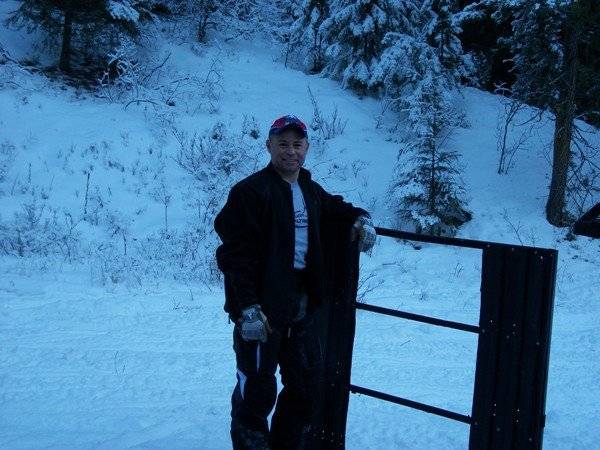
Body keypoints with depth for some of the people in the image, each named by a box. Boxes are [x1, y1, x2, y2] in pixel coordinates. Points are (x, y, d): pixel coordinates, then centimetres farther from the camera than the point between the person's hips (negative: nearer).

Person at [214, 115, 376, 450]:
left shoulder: (311, 190, 12)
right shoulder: (252, 191, -12)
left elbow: (334, 207, 33)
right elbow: (236, 252, -17)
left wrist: (359, 218, 10)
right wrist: (248, 307, -24)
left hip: (302, 305, 8)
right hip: (262, 308, -8)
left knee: (307, 383, 16)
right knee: (257, 391, 0)